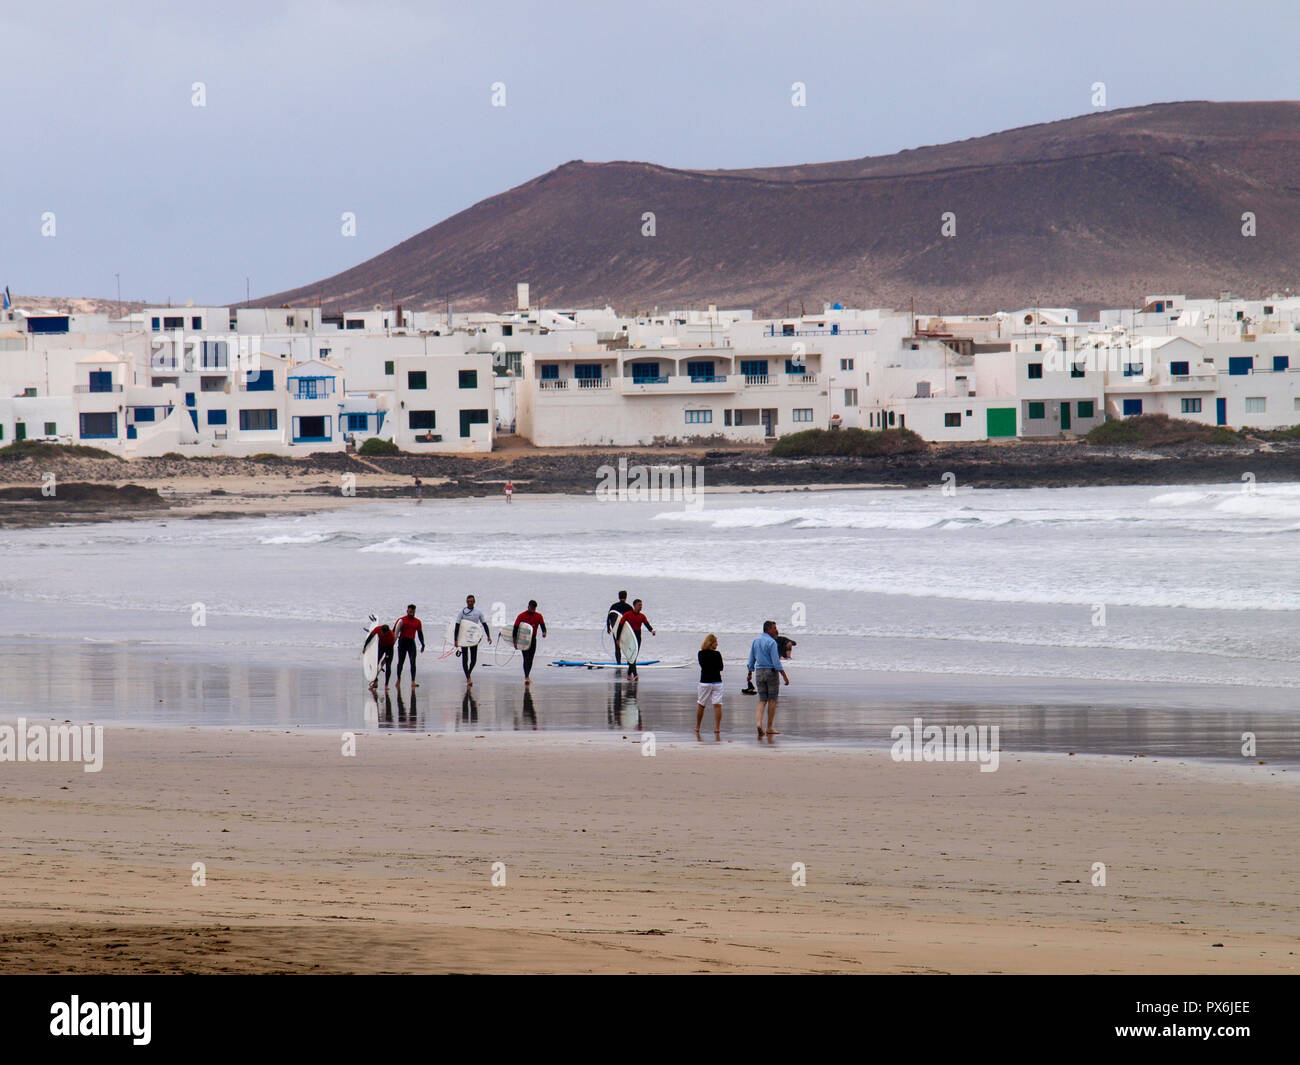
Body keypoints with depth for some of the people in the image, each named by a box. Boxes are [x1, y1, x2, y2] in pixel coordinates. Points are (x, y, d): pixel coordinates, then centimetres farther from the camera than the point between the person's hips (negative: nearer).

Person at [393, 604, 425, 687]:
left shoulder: (417, 622, 8)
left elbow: (420, 634, 14)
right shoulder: (401, 620, 0)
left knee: (413, 662, -9)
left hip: (411, 642, 1)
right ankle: (398, 679, 27)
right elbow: (394, 631, 1)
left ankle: (413, 682, -13)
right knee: (400, 662, 8)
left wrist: (422, 644, 8)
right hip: (402, 642, -1)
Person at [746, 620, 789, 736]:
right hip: (771, 671, -6)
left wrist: (749, 674, 25)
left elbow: (751, 659, 14)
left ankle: (759, 722, -15)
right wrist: (784, 676, -14)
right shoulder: (771, 642, -12)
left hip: (759, 671, 6)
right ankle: (769, 727, 3)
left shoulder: (756, 641, 8)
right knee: (772, 700, 3)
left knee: (762, 700, 7)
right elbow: (776, 661, -17)